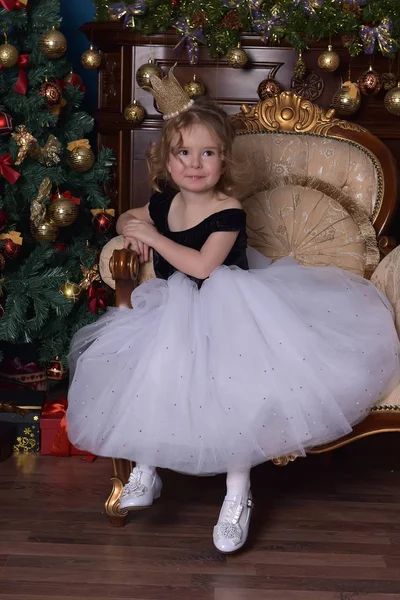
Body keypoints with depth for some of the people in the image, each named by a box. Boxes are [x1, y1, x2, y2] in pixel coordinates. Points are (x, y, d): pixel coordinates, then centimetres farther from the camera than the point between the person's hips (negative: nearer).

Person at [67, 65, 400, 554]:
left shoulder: (228, 213, -15)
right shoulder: (162, 203, 4)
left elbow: (201, 265, -27)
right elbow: (126, 218, 26)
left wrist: (153, 235, -17)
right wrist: (131, 231, 0)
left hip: (226, 314, -6)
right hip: (174, 316, 6)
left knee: (233, 393, -22)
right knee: (147, 381, -10)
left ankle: (237, 495, -7)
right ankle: (145, 471, 11)